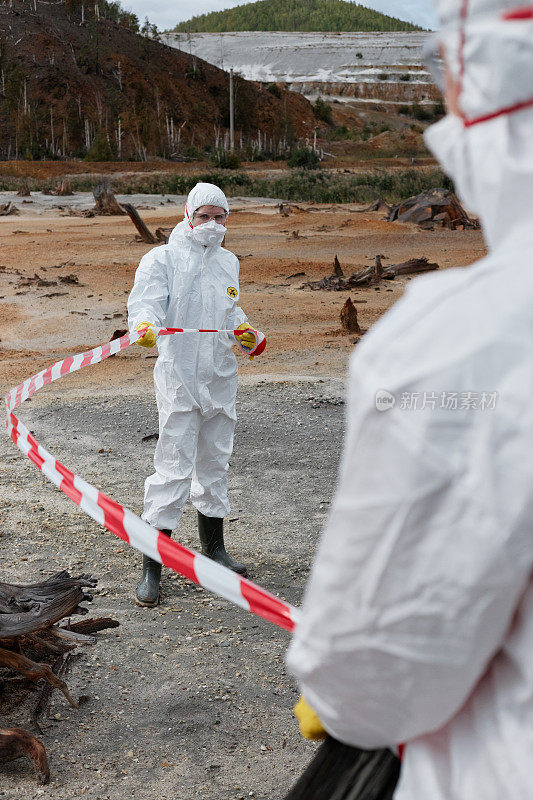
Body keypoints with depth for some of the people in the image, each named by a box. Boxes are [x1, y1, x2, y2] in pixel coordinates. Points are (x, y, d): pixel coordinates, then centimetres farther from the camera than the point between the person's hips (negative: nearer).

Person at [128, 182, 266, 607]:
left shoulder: (228, 262, 14)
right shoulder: (162, 258, -5)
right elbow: (146, 299, -21)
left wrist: (244, 329, 5)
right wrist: (145, 324, -42)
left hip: (221, 377, 6)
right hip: (179, 376, -6)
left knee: (215, 462, 16)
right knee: (175, 466, -10)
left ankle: (214, 548, 32)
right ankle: (152, 568, -4)